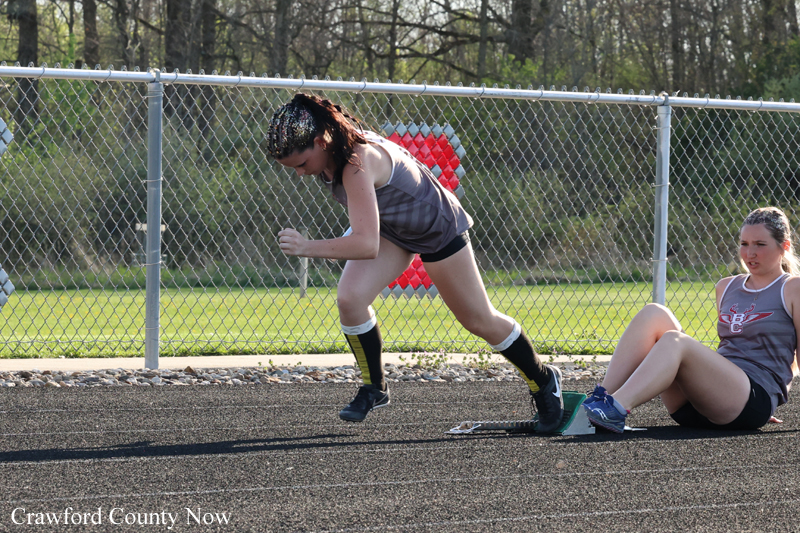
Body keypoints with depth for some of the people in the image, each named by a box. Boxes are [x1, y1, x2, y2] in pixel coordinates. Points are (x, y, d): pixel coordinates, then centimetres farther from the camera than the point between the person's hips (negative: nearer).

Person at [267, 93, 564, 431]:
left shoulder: (357, 164, -41)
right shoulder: (331, 147, -16)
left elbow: (367, 244, -49)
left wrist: (307, 248, -49)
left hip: (437, 229, -7)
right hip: (391, 227, 7)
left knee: (480, 320, 7)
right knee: (349, 299, -16)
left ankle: (543, 381, 29)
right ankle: (373, 388, 2)